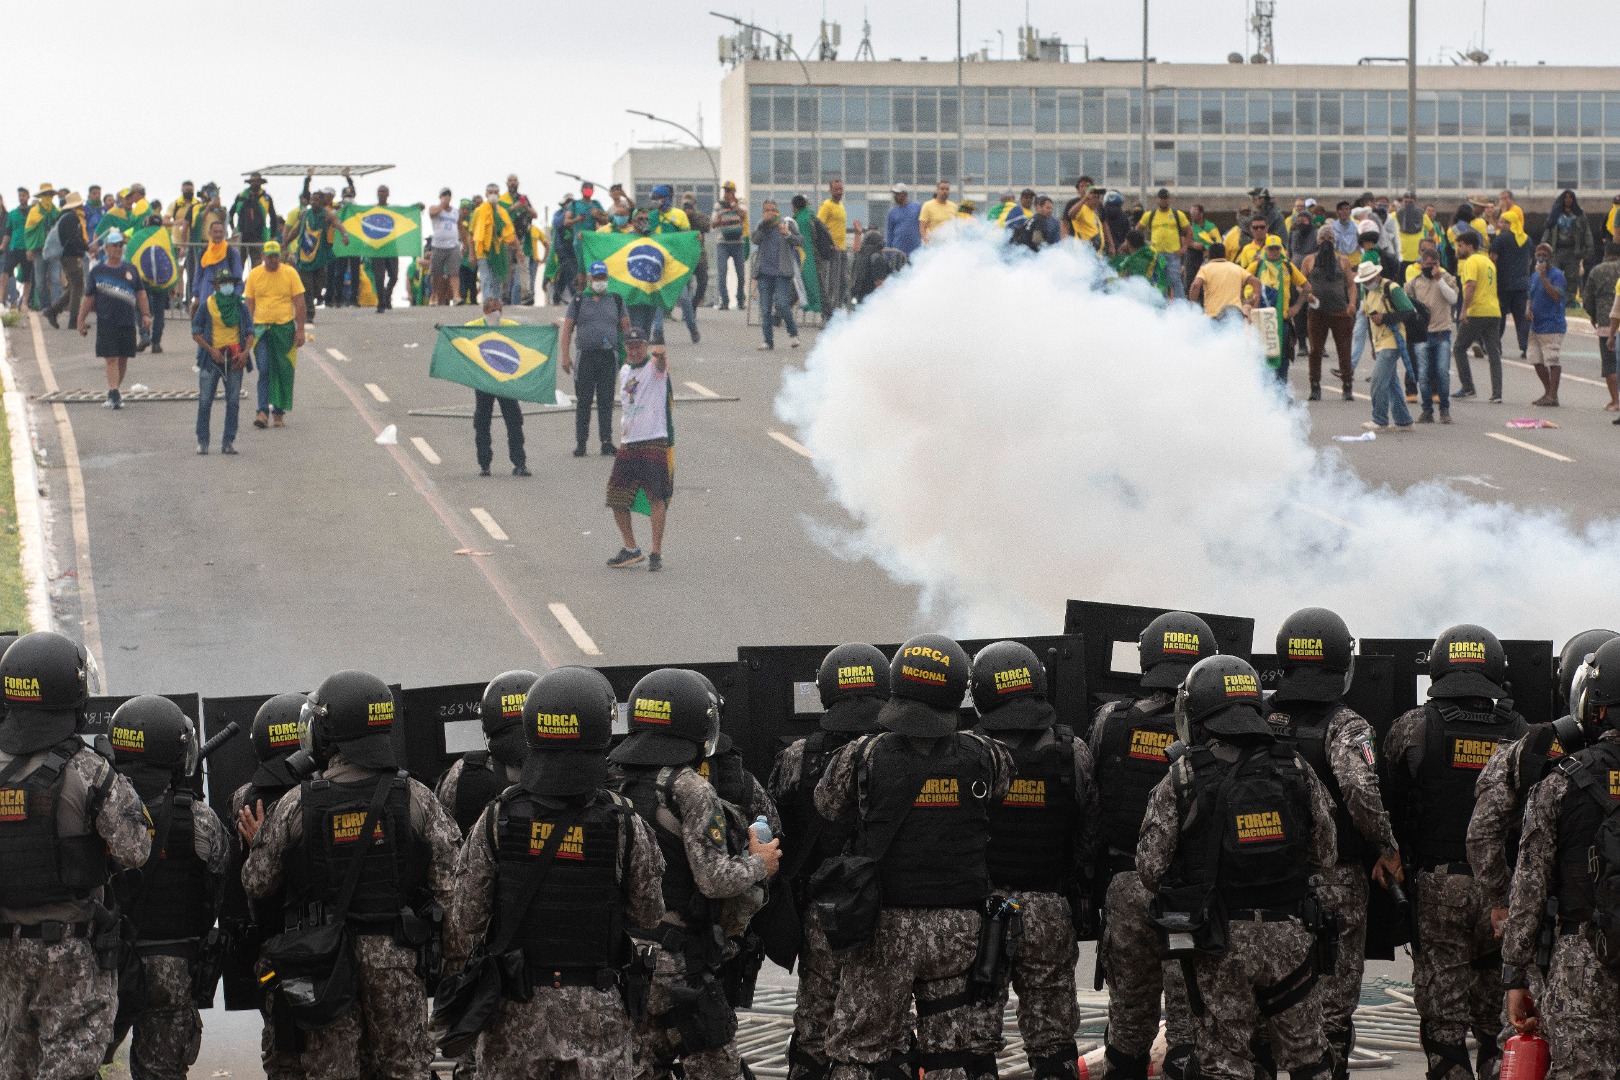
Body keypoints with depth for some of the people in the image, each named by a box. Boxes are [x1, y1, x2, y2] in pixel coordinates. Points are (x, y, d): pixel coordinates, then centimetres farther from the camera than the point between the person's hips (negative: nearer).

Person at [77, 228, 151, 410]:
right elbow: (89, 298, 5)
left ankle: (115, 390, 22)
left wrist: (145, 315, 8)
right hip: (106, 322, -4)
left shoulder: (130, 269, 10)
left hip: (128, 321, 4)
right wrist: (81, 320, 4)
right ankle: (113, 394, -16)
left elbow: (140, 293, 16)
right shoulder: (97, 271, 2)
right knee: (111, 359, -11)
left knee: (123, 359, 8)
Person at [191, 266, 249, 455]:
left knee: (233, 402, 2)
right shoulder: (207, 305, 1)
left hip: (235, 359, 2)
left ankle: (228, 441, 9)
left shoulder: (240, 306, 9)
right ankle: (202, 441, 4)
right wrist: (211, 350, -11)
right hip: (211, 358, -2)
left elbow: (249, 331, 12)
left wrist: (245, 352, -5)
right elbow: (196, 333, 2)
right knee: (205, 400, -3)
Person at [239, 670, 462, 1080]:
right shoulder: (416, 799, -6)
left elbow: (257, 885, 1)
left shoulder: (295, 805, -7)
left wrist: (257, 843, 21)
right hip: (396, 961, 1)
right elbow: (450, 885, -5)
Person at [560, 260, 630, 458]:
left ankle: (606, 442, 2)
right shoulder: (578, 301, 8)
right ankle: (580, 443, 5)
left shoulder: (616, 301, 12)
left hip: (609, 357, 1)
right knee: (583, 402, 1)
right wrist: (565, 355, -5)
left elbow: (626, 328, 14)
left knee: (606, 401, 0)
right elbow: (567, 330, 6)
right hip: (586, 357, -1)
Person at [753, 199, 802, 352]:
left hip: (782, 272, -3)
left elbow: (800, 242, -4)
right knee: (765, 308, 1)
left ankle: (793, 334, 3)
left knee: (781, 303, -16)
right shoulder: (761, 226, 12)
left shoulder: (786, 224, 4)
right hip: (765, 272, 3)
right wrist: (764, 222, -14)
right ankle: (768, 341, 7)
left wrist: (788, 234, -22)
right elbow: (755, 239, -6)